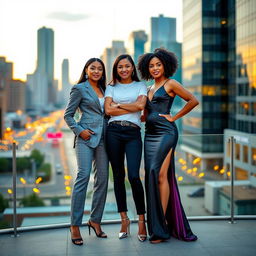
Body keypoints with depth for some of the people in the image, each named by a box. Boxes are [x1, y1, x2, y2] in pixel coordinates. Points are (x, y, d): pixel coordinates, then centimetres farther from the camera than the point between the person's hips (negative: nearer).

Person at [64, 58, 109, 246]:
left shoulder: (103, 89, 19)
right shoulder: (79, 89, 2)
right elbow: (68, 115, 1)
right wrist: (79, 130, -12)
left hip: (103, 137, 6)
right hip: (86, 137, -6)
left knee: (102, 179, 4)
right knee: (83, 176, -14)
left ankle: (95, 220, 15)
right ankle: (75, 225, -10)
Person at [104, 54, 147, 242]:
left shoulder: (140, 86, 14)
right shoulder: (111, 88, 15)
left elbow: (141, 105, -5)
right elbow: (108, 110, 0)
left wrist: (118, 105, 1)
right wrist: (131, 108, -2)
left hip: (133, 133, -2)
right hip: (113, 131, 2)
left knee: (134, 176, -13)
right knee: (118, 176, 4)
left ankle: (142, 220, -2)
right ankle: (124, 218, 14)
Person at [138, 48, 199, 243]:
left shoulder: (170, 84, 0)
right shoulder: (150, 89, 21)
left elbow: (193, 101, -7)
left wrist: (175, 117, -6)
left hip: (165, 132, -8)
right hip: (150, 134, 8)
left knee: (160, 174, -17)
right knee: (152, 176, 3)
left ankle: (161, 225, -11)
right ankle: (170, 224, 11)